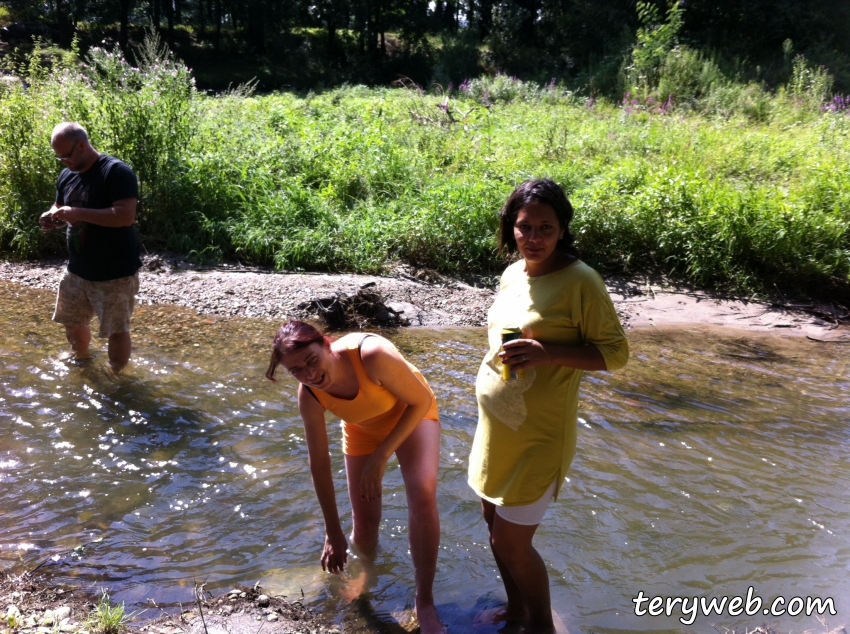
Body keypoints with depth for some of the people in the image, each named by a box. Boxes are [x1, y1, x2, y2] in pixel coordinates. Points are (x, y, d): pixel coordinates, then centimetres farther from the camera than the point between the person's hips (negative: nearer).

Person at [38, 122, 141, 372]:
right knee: (72, 322, 21)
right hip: (77, 270, 8)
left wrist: (78, 213, -29)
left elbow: (126, 215, -28)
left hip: (115, 273, -8)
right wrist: (53, 218, -4)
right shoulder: (66, 175, 7)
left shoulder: (116, 172, -18)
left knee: (116, 329, 1)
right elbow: (59, 207, 21)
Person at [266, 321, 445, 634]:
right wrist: (333, 533, -11)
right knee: (364, 526, 4)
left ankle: (424, 601, -9)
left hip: (412, 413, -3)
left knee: (423, 496, -26)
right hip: (364, 429, 3)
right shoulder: (310, 395, -27)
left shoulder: (372, 354, -41)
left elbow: (422, 400, -27)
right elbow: (319, 462, -16)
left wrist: (381, 456, -29)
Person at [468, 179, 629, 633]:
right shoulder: (511, 275, 4)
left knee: (512, 541, 1)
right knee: (495, 524, 19)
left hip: (537, 437, -7)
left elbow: (615, 353, -16)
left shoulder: (580, 281, -17)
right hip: (495, 428, 7)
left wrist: (548, 353, -28)